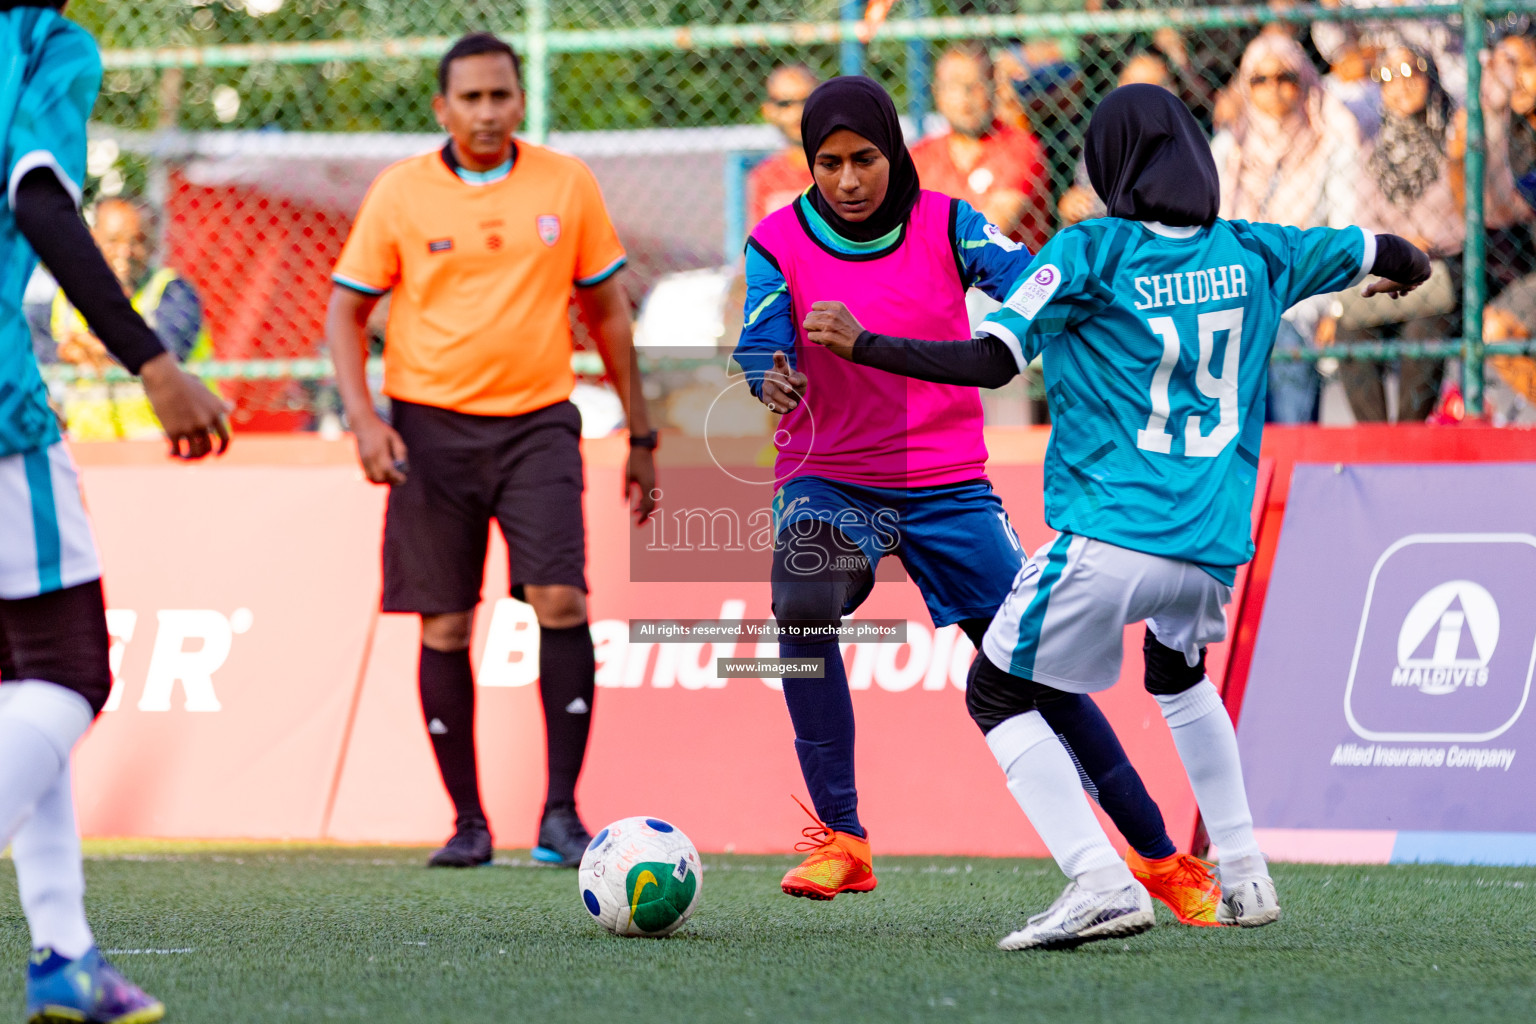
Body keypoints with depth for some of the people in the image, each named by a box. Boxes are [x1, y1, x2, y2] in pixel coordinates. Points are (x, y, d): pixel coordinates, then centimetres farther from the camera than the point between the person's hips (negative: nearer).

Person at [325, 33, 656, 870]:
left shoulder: (566, 184, 4)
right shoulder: (400, 192, 0)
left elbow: (606, 310, 12)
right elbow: (346, 309, 5)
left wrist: (639, 437, 11)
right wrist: (364, 418, -9)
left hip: (536, 423, 0)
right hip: (431, 427, 0)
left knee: (559, 597, -16)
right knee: (444, 626, 2)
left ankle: (560, 812, -10)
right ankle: (467, 822, 12)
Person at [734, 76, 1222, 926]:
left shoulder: (944, 225, -2)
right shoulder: (780, 243, -3)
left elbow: (1031, 282, -17)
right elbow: (764, 339, -17)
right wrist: (771, 377, -40)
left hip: (947, 484, 1)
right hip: (829, 481, -1)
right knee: (803, 601, -32)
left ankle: (1161, 857, 13)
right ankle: (840, 839, -26)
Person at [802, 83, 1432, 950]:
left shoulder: (1091, 252, -5)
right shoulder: (1257, 254, 8)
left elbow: (992, 360, -15)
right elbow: (1392, 256, 22)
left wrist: (859, 344, -7)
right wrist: (1407, 269, 46)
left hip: (1109, 539, -6)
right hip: (1216, 543, 6)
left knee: (1000, 698, 6)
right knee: (1179, 675, 34)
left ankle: (1100, 880, -12)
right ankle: (1245, 874, 28)